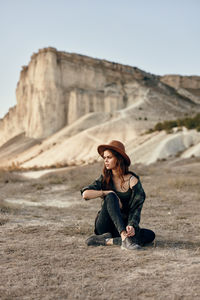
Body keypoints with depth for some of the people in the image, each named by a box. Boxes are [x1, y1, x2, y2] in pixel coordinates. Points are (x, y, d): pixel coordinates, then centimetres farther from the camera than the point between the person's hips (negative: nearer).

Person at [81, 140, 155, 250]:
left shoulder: (132, 180, -5)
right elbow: (85, 194, -14)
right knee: (111, 197, -27)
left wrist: (132, 226, -31)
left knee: (150, 235, -25)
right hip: (104, 227, 0)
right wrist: (108, 192, -19)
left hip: (123, 225, 0)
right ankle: (124, 238, -42)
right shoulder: (105, 178, 2)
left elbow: (136, 208, -14)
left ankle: (107, 241, -29)